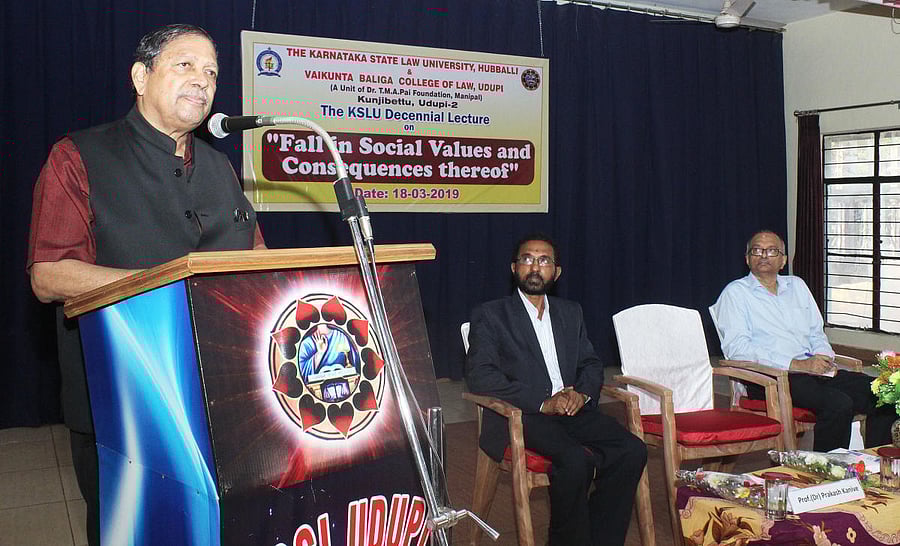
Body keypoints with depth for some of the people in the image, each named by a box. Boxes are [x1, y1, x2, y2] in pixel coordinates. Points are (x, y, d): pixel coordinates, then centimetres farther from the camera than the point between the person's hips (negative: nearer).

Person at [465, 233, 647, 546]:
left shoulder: (570, 313, 21)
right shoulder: (490, 316, 3)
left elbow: (592, 364, 19)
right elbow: (479, 376, -9)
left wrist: (582, 393, -6)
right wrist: (543, 402, -18)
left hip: (572, 410, 5)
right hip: (520, 416, -5)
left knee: (632, 450, -18)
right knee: (575, 460, -31)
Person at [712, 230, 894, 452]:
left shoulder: (797, 285, 24)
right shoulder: (735, 293, 3)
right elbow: (736, 348, -10)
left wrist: (824, 358, 0)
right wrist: (797, 364, -15)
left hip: (813, 370, 7)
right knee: (839, 404, -30)